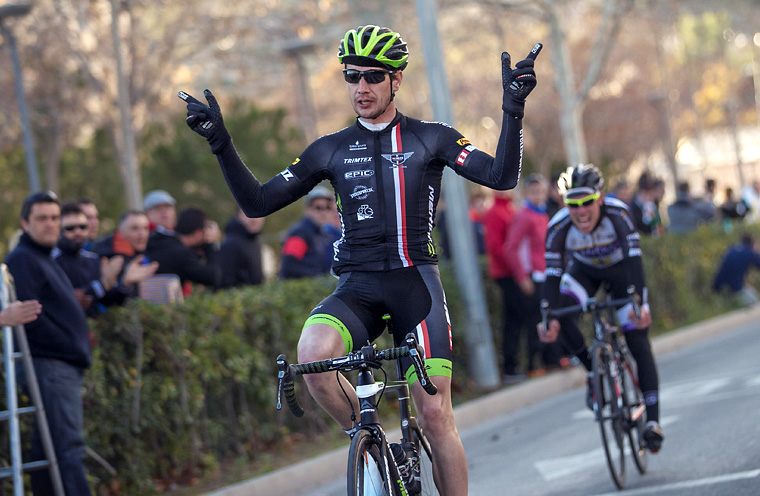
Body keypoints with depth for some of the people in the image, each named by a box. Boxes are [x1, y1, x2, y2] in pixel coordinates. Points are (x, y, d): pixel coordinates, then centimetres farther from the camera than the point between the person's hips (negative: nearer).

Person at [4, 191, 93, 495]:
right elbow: (30, 317, -18)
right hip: (50, 364, -10)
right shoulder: (22, 260, -8)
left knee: (46, 448, 9)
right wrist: (73, 348, -14)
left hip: (65, 366, 10)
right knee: (69, 447, -15)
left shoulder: (46, 260, 24)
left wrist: (81, 350, 14)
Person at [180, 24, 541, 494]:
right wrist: (221, 143, -2)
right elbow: (258, 202, 9)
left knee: (436, 415, -5)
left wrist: (514, 109, -20)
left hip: (415, 282, -1)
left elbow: (502, 176, -9)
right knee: (313, 352, -30)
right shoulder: (331, 150, 9)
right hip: (358, 287, 1)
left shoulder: (431, 138, 4)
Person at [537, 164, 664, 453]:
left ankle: (653, 420, -6)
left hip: (621, 271, -2)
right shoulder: (559, 227, -31)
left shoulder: (618, 213, -36)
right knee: (561, 312, -29)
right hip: (584, 272, 2)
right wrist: (549, 318, -45)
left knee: (638, 343, -10)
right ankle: (594, 370, -6)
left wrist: (639, 303, -58)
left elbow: (634, 259, -43)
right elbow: (553, 276, -30)